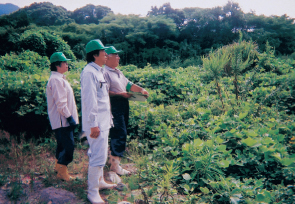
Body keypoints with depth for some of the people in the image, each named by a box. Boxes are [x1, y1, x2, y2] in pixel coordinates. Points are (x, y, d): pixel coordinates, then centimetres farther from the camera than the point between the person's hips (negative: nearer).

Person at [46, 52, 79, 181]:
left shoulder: (60, 78, 17)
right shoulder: (56, 80, -17)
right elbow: (60, 103, -22)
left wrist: (70, 116, 19)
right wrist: (69, 117, -19)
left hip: (62, 120, 11)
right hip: (62, 119, -11)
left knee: (63, 144, 20)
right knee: (69, 145, -8)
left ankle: (58, 166, 34)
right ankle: (62, 171, 3)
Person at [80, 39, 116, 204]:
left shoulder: (98, 71, 15)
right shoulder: (89, 72, -16)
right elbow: (89, 100, -21)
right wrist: (93, 124, -21)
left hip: (103, 121, 10)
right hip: (96, 123, -10)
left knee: (100, 154, 20)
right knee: (98, 157, -5)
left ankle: (100, 181, 35)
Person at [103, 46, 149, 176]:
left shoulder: (118, 72, 20)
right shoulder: (105, 72, -10)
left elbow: (128, 84, 19)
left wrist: (141, 90, 4)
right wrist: (120, 94, -23)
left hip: (123, 105, 10)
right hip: (114, 106, -10)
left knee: (118, 134, 15)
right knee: (120, 134, -10)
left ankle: (113, 158, 29)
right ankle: (115, 164, -1)